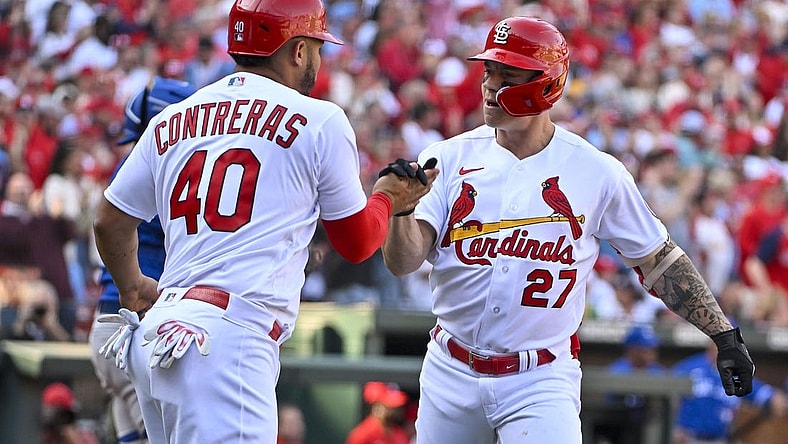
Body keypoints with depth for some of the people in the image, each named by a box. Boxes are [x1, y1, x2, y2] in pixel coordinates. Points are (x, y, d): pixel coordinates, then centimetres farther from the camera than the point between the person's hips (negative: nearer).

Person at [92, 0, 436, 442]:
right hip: (228, 344, -7)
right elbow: (357, 243, 12)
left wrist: (133, 288, 45)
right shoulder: (320, 121, 2)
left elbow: (111, 223, 26)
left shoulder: (171, 121, 17)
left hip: (153, 338, 7)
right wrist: (388, 198, 34)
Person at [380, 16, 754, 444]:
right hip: (450, 373, 3)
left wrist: (724, 334, 2)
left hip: (541, 382, -3)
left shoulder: (597, 172, -2)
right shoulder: (450, 159, -1)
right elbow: (403, 261, -9)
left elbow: (658, 260, 7)